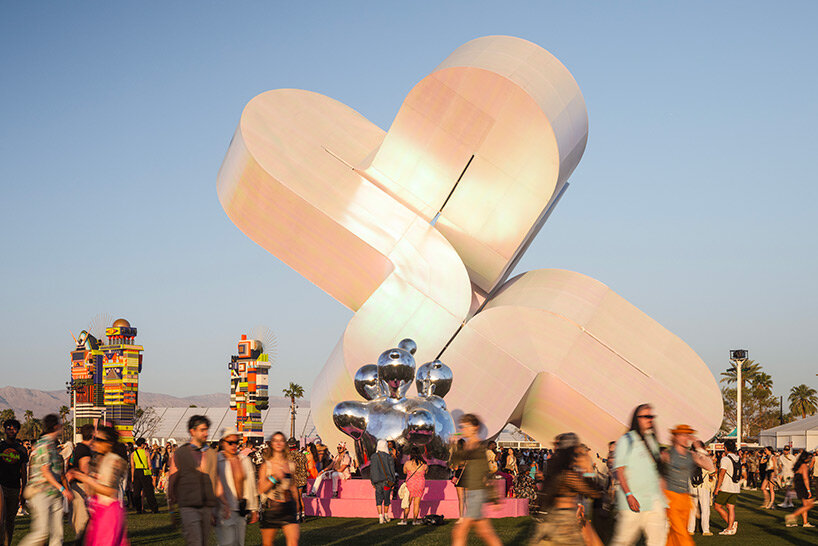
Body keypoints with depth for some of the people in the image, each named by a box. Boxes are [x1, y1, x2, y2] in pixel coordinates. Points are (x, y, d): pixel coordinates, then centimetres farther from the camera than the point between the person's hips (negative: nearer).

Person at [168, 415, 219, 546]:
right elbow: (172, 482, 7)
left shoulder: (212, 454, 12)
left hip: (207, 507, 4)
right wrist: (172, 507, 7)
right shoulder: (180, 454, 1)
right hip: (188, 507, -4)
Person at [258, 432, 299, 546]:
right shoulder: (266, 465, 0)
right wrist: (274, 478, -18)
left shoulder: (290, 465, 9)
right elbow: (261, 489, -6)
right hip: (271, 507, -2)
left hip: (288, 507, 2)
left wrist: (295, 504, 20)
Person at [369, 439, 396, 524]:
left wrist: (373, 482, 15)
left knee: (378, 500, 3)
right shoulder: (389, 457, -6)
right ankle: (386, 516, 24)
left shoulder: (373, 457, 2)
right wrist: (393, 482, 5)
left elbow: (371, 470, 7)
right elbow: (392, 470, -4)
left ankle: (380, 517, -6)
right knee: (386, 499, 12)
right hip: (387, 481, -2)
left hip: (377, 481, 2)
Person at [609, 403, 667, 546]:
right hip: (633, 501, -6)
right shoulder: (626, 440, -2)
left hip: (653, 501, 6)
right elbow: (619, 470, -8)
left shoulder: (652, 441, 18)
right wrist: (628, 495, -18)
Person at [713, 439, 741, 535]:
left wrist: (717, 488, -16)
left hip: (726, 488, -7)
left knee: (717, 506, 2)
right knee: (731, 508, 6)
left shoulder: (725, 459, -13)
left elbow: (722, 474, -18)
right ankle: (730, 529, 0)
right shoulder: (737, 459, 10)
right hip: (735, 488, 7)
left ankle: (731, 523, -7)